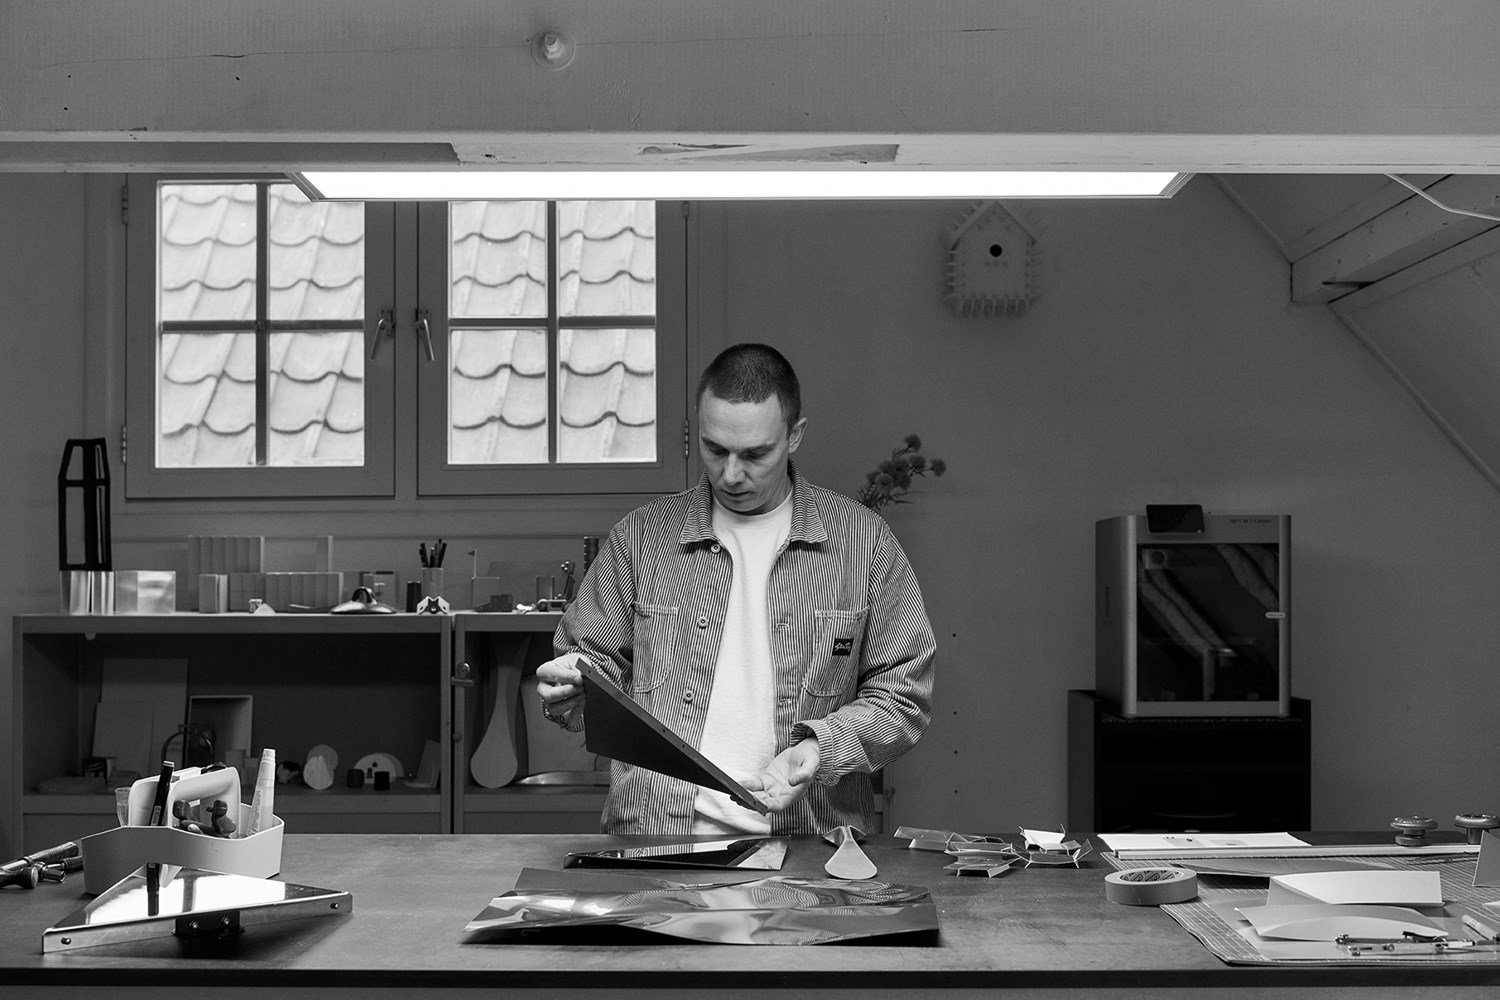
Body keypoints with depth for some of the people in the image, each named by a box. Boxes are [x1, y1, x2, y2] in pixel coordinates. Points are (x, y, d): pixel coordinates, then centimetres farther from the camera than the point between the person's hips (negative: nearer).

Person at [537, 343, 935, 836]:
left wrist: (823, 747, -8)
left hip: (808, 837, -1)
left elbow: (903, 694, 8)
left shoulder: (863, 540, 7)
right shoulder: (641, 535, 11)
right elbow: (598, 664, 18)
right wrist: (570, 690, -5)